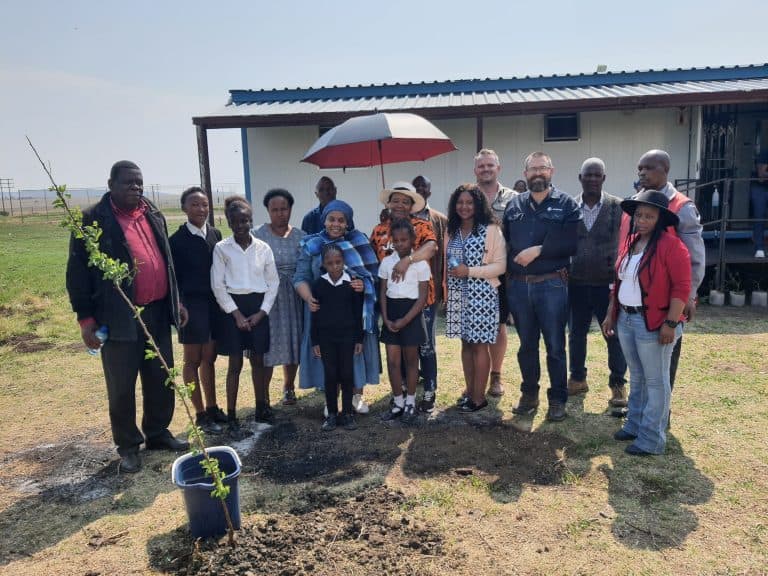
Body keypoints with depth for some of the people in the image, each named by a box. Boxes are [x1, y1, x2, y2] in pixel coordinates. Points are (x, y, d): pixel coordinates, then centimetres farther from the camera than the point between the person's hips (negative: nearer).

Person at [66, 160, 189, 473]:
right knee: (121, 386, 6)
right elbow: (78, 272, -7)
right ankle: (128, 445, 23)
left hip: (157, 312, 6)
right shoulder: (93, 220, -8)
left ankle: (158, 432, 32)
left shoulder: (153, 214, 11)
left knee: (161, 378, 14)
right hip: (120, 317, -6)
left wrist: (175, 301, 17)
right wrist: (85, 317, -9)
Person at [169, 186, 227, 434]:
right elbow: (174, 277, -7)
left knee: (209, 358, 15)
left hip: (215, 303, 5)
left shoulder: (215, 234, 5)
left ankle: (212, 408, 28)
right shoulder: (177, 239, -9)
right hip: (191, 305, -5)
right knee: (193, 360, 7)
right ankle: (201, 414, 16)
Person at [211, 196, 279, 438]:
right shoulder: (221, 248, -3)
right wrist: (236, 314, -9)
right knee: (235, 364, 2)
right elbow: (217, 285, -5)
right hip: (233, 307, -2)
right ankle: (231, 417, 11)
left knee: (258, 360, 12)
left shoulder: (263, 248, 2)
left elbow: (273, 282, 4)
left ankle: (261, 408, 27)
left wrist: (262, 312, -4)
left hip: (258, 307, 2)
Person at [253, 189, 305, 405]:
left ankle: (288, 387, 30)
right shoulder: (257, 235, -2)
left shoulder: (300, 236, 5)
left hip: (293, 297, 3)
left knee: (293, 343, 11)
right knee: (267, 346, -2)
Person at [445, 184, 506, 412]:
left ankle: (479, 396, 11)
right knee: (466, 342, 13)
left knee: (480, 344, 1)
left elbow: (500, 265, -10)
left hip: (481, 294, -5)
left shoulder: (491, 230, -7)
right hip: (458, 295, 5)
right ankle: (469, 389, 24)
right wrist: (446, 291, 13)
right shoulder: (451, 231, 10)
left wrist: (470, 271, -18)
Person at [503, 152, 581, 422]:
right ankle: (529, 393, 29)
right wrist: (506, 270, -5)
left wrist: (538, 250, -16)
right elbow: (504, 241, 8)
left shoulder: (566, 204, 0)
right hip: (518, 286, 3)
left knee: (555, 346, 5)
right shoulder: (513, 204, 11)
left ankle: (557, 399, 19)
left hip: (552, 285, -3)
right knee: (526, 345, 14)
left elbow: (572, 243, -12)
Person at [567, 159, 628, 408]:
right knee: (576, 334, 12)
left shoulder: (618, 207, -2)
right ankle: (577, 378, 29)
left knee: (615, 335, 5)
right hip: (577, 284, 3)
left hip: (608, 284, -2)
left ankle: (618, 384, 20)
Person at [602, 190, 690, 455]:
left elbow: (681, 287, -16)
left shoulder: (671, 245, -14)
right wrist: (611, 314, 14)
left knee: (655, 381, 4)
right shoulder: (629, 242, 9)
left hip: (654, 323, -7)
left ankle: (652, 439, 14)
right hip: (626, 319, 7)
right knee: (636, 377, 19)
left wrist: (671, 323, -20)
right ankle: (634, 424, 32)